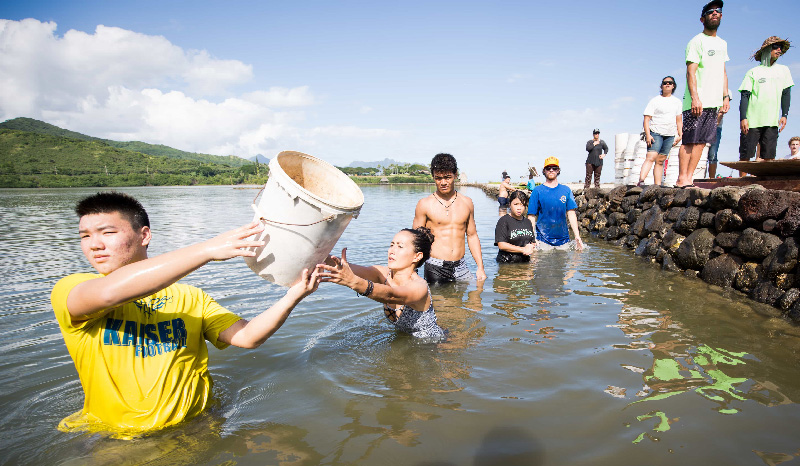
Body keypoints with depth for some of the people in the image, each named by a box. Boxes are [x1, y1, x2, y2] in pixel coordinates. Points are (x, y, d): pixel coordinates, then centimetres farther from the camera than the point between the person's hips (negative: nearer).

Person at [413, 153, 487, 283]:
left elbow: (472, 236, 15)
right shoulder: (424, 204, -2)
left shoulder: (466, 203, 9)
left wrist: (480, 267, 10)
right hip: (434, 267, -3)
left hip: (460, 266, 3)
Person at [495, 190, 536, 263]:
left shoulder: (528, 222, 17)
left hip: (525, 262, 5)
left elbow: (533, 242, 22)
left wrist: (530, 248, -3)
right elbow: (501, 245, -10)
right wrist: (523, 249, -8)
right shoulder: (503, 221, -2)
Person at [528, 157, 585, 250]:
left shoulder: (566, 190, 8)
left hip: (563, 239, 3)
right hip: (543, 240, -3)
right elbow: (531, 216, -4)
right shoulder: (537, 191, -1)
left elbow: (571, 214, 7)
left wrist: (577, 236, -1)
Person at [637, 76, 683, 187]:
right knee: (651, 157, -22)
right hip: (655, 133, -4)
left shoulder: (677, 102, 18)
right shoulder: (655, 101, 4)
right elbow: (646, 119, -3)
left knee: (660, 161, 2)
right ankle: (641, 181, -34)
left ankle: (657, 185, 0)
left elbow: (679, 120, 21)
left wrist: (680, 135, 10)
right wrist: (648, 135, -14)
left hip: (670, 135, 4)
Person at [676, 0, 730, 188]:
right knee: (689, 141, -9)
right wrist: (695, 97, -20)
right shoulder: (697, 41, -2)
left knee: (702, 141, 3)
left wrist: (726, 96, 15)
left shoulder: (722, 44, 21)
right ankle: (682, 179, -7)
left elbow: (723, 72, 24)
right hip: (696, 102, -7)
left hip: (714, 102, 7)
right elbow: (691, 71, -10)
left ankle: (689, 178, 5)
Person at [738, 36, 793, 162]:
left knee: (769, 157, -3)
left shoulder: (783, 70, 17)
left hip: (772, 122, 3)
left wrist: (784, 115, 4)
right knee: (745, 155, -5)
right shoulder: (753, 72, 6)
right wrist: (743, 118, -12)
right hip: (752, 121, -3)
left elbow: (786, 94, 15)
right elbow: (745, 96, -1)